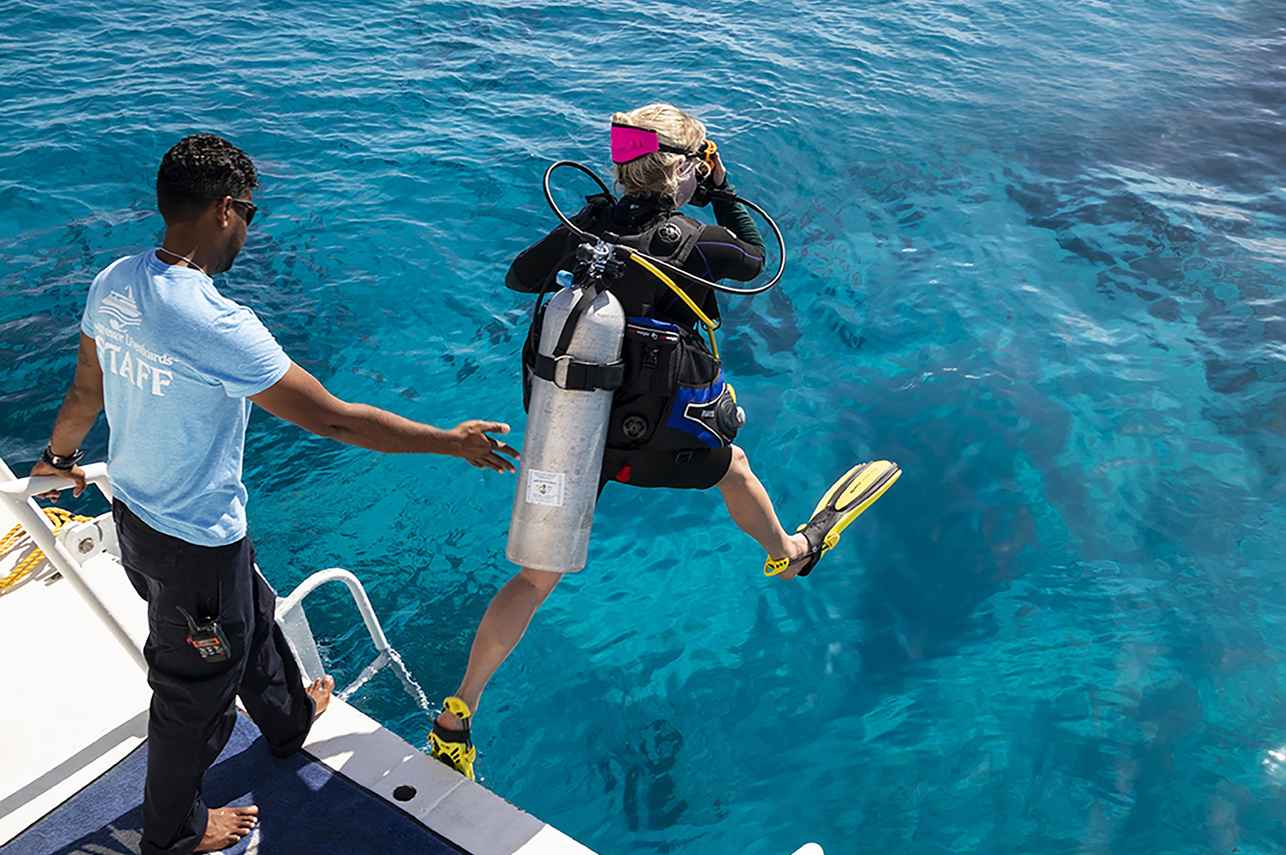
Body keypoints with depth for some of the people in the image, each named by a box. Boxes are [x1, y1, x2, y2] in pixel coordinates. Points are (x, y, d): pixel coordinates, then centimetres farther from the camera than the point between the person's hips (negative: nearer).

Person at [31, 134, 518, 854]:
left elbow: (87, 391, 9)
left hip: (134, 511, 9)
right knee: (197, 687, 15)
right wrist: (453, 442, -19)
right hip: (196, 539, -9)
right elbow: (336, 420, -29)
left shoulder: (113, 283, -6)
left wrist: (61, 455, 30)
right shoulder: (215, 323, -33)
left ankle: (290, 717, 58)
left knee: (250, 613, 31)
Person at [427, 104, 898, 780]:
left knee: (536, 577, 14)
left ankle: (457, 714, 19)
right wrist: (722, 191, 15)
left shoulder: (586, 225, -3)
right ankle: (790, 553, 56)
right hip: (646, 443, -3)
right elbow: (754, 260, 6)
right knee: (732, 463, 30)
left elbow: (518, 278, 12)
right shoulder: (688, 239, -14)